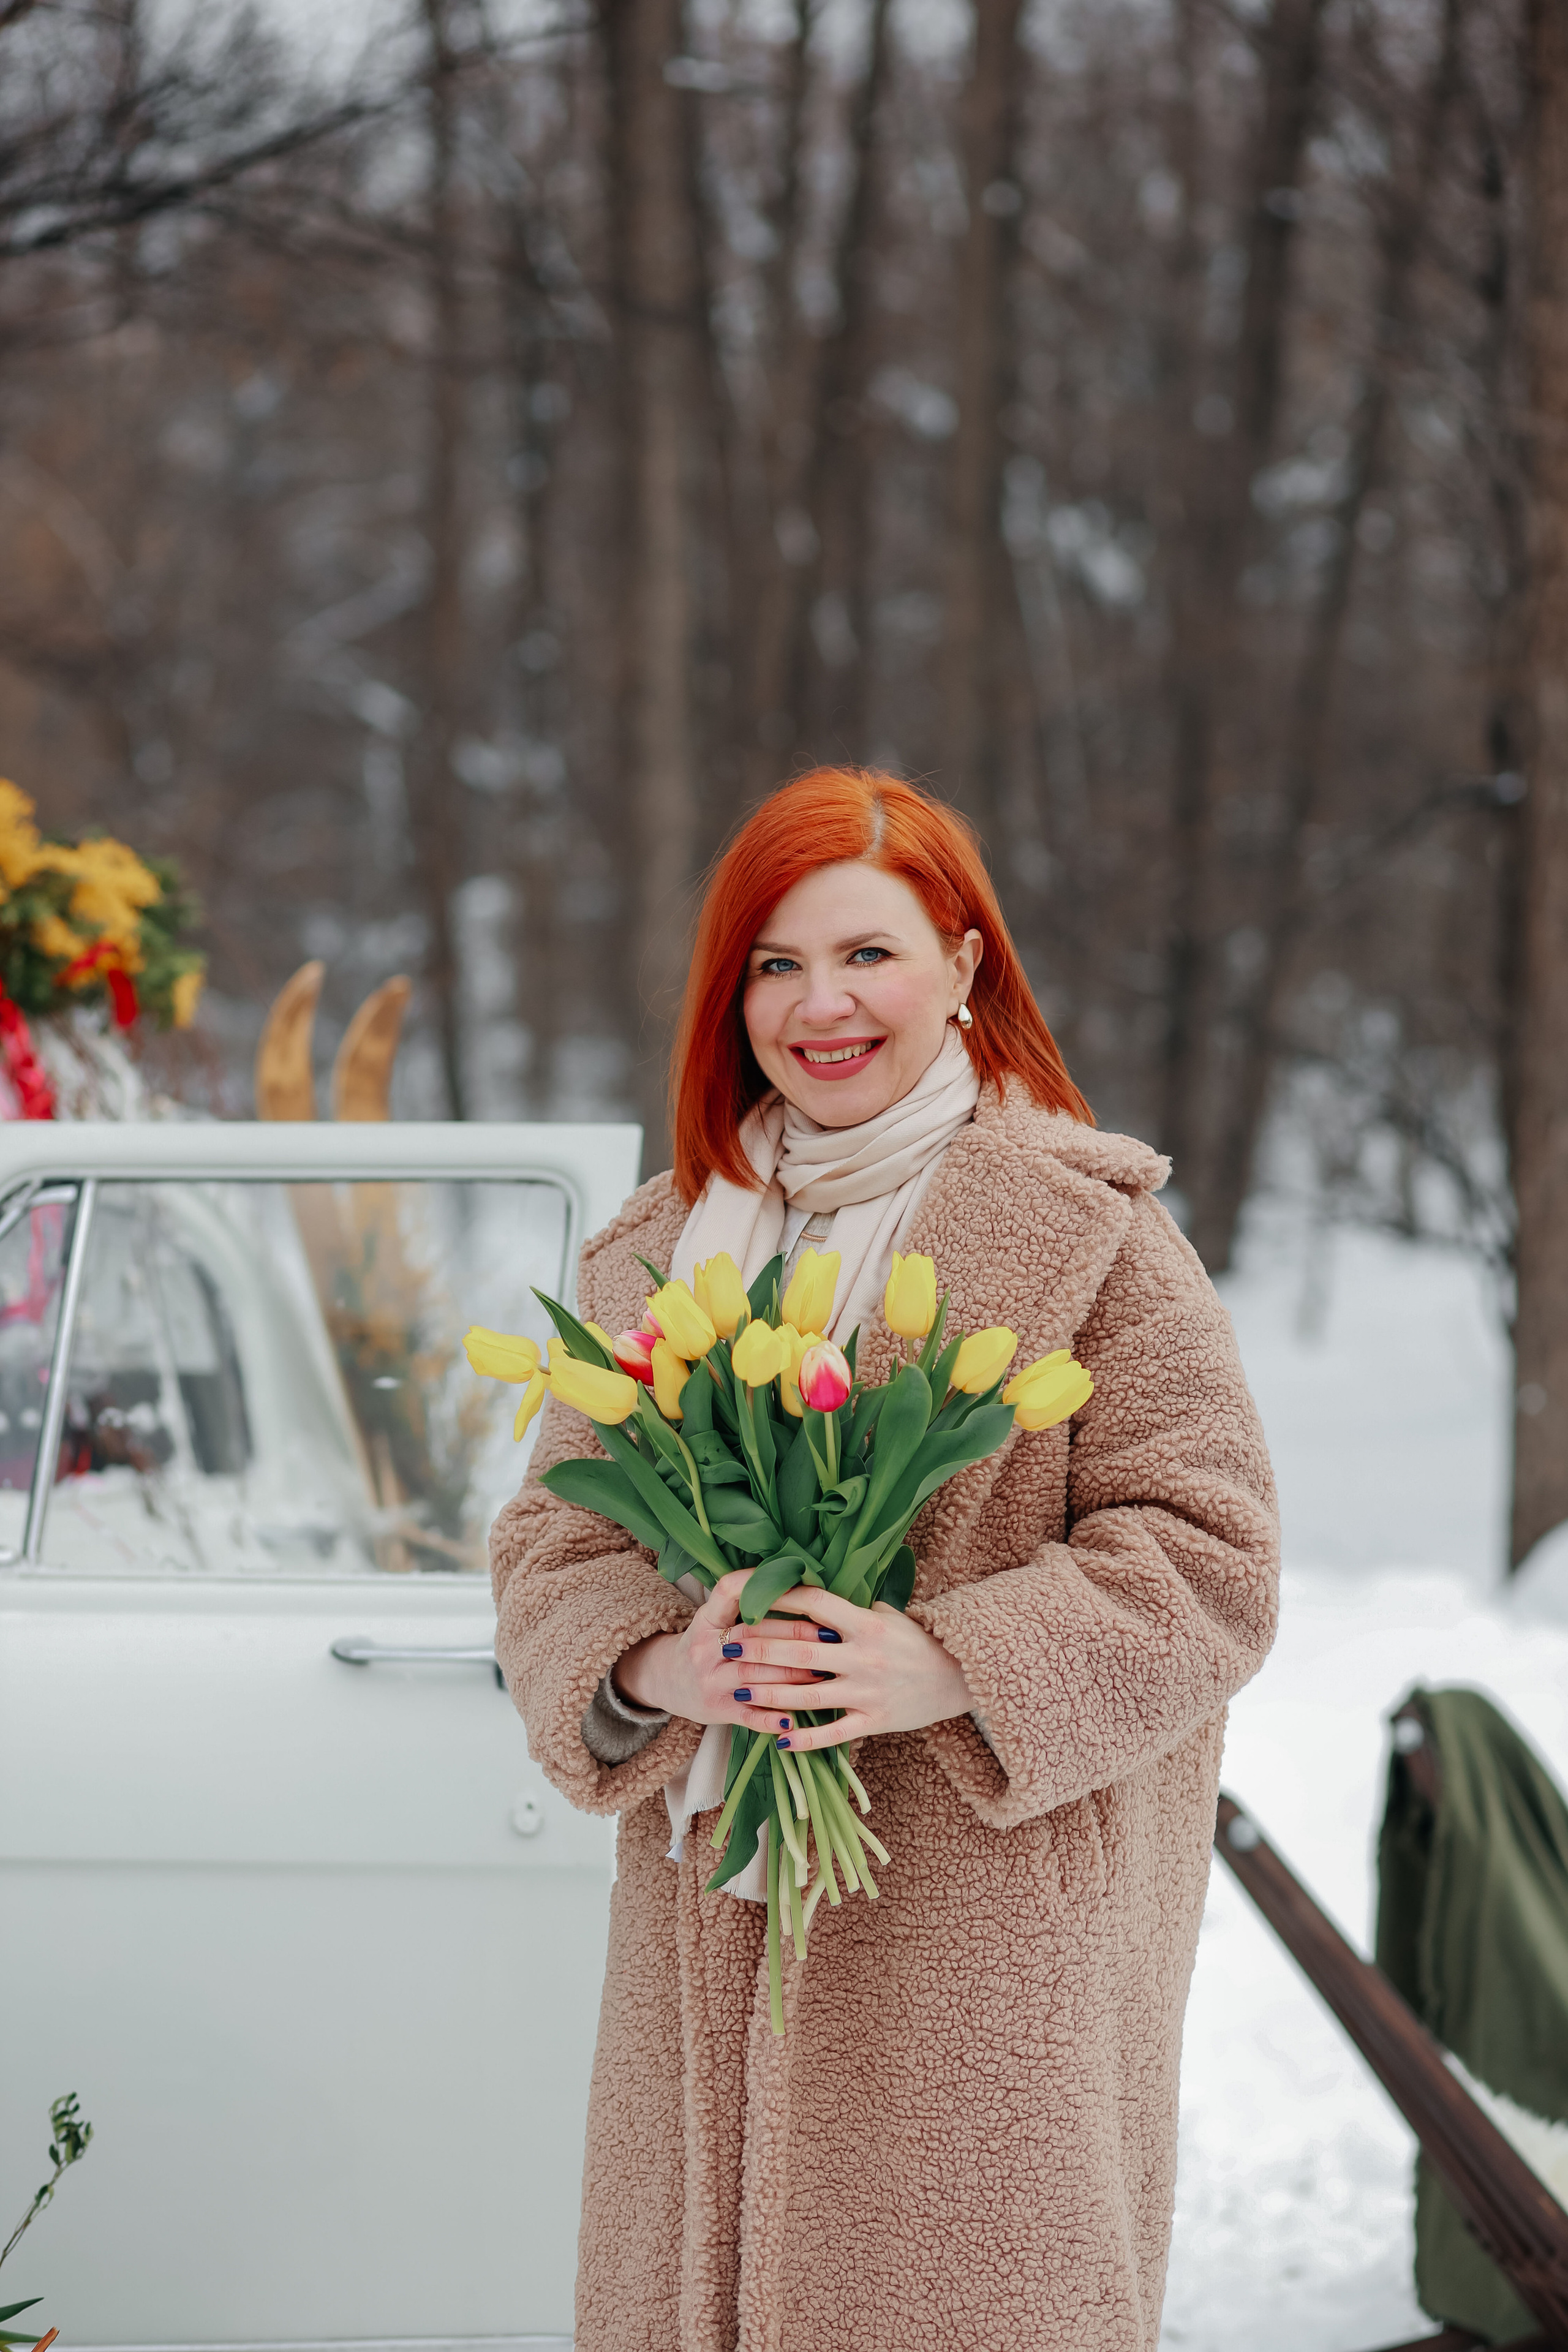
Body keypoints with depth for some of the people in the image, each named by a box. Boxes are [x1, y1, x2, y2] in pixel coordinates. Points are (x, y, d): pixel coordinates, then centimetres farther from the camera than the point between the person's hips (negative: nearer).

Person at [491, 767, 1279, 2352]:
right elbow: (548, 1545, 12)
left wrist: (951, 1668, -20)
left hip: (991, 1948, -4)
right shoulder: (654, 1252, 15)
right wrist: (647, 1670, -11)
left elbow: (1205, 1557, -6)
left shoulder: (1089, 1239, -1)